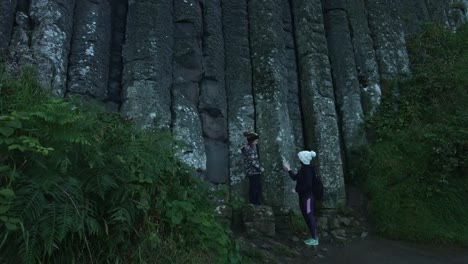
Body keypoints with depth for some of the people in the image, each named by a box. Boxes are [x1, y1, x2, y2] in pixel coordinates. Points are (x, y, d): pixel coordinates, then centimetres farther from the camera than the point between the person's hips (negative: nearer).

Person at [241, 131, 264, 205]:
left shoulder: (253, 146, 10)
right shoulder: (247, 148, -16)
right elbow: (251, 161, -18)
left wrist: (259, 168, 9)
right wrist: (260, 168, -10)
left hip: (256, 170, 8)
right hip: (251, 171, -8)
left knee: (258, 187, 11)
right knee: (254, 188, -4)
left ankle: (257, 203, 21)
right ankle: (253, 203, 7)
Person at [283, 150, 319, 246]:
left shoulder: (308, 170, -19)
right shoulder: (303, 169, 9)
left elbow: (308, 185, -26)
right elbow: (294, 177, 16)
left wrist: (297, 190, -19)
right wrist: (288, 169, 13)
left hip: (307, 196, -10)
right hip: (303, 196, 10)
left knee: (309, 216, -2)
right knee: (306, 216, 14)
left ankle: (315, 239, 8)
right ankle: (313, 237, 23)